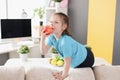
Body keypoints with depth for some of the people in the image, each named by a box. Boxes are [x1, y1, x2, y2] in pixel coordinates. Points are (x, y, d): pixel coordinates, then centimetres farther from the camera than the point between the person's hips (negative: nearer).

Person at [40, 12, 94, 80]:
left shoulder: (65, 41, -40)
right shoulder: (51, 37, -17)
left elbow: (67, 62, -33)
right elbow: (44, 52, -19)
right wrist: (43, 38, -31)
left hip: (85, 59, -8)